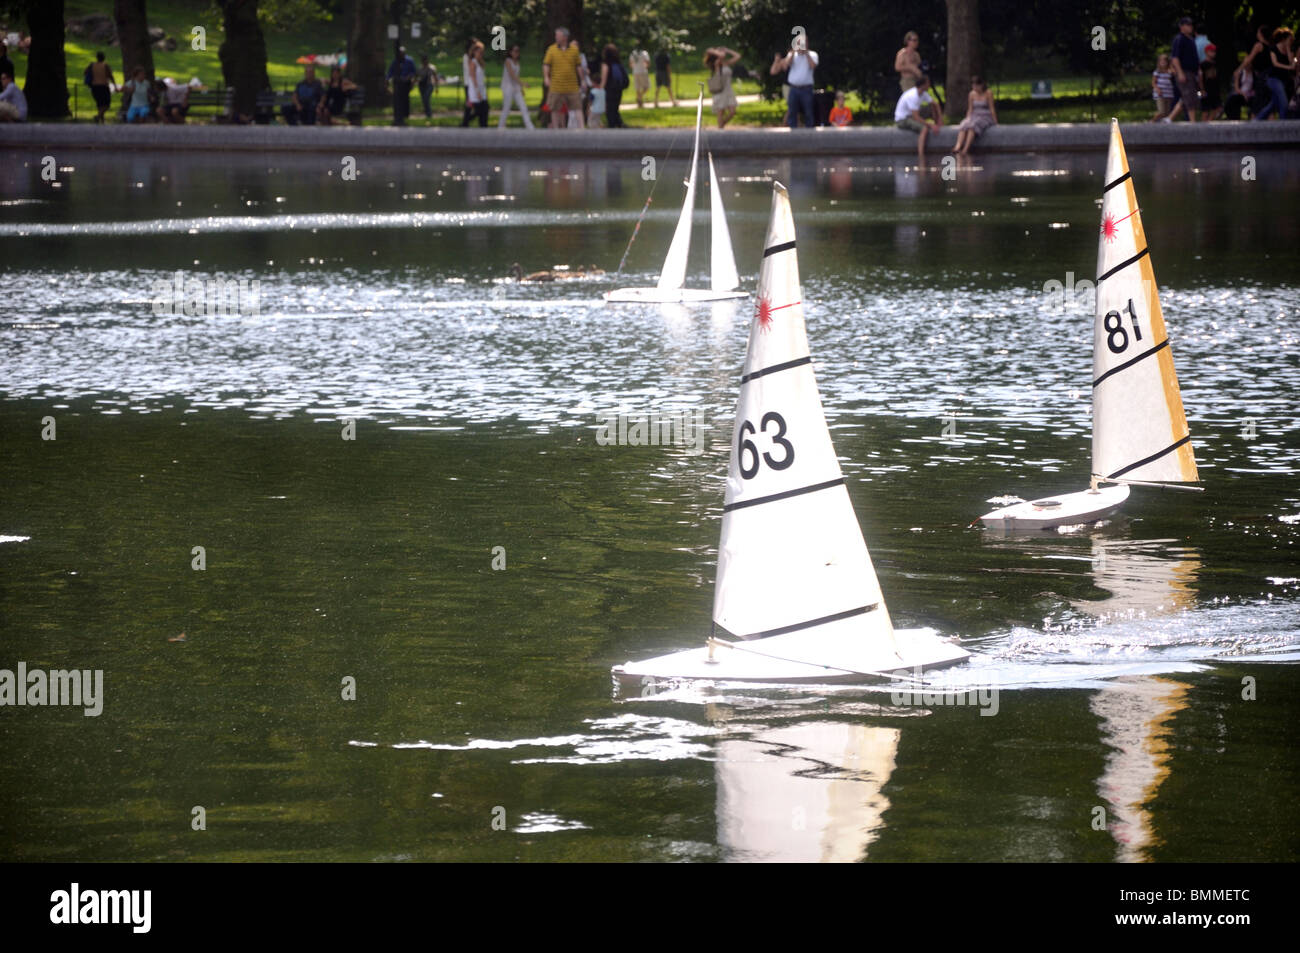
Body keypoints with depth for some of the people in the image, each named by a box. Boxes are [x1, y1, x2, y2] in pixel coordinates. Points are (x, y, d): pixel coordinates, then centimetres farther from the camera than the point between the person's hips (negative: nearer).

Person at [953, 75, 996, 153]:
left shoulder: (988, 93, -5)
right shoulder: (972, 94, 9)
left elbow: (991, 108, -5)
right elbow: (970, 109, 13)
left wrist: (995, 122, -6)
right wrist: (967, 120, 0)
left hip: (986, 118, -4)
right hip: (974, 117, 4)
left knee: (973, 125, -38)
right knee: (963, 126, -32)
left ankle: (965, 149, -49)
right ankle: (958, 147, -52)